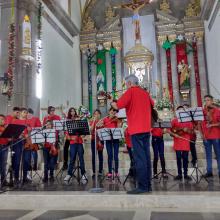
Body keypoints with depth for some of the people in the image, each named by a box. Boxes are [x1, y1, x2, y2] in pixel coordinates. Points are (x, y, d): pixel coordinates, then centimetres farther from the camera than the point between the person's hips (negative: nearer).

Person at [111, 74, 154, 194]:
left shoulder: (130, 91, -5)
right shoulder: (145, 92, 15)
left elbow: (117, 106, -12)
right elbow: (152, 104, 34)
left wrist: (111, 103, 7)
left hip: (136, 129, -7)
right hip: (146, 129, 7)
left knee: (139, 158, -7)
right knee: (146, 156, 9)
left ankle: (142, 186, -7)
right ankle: (148, 185, 14)